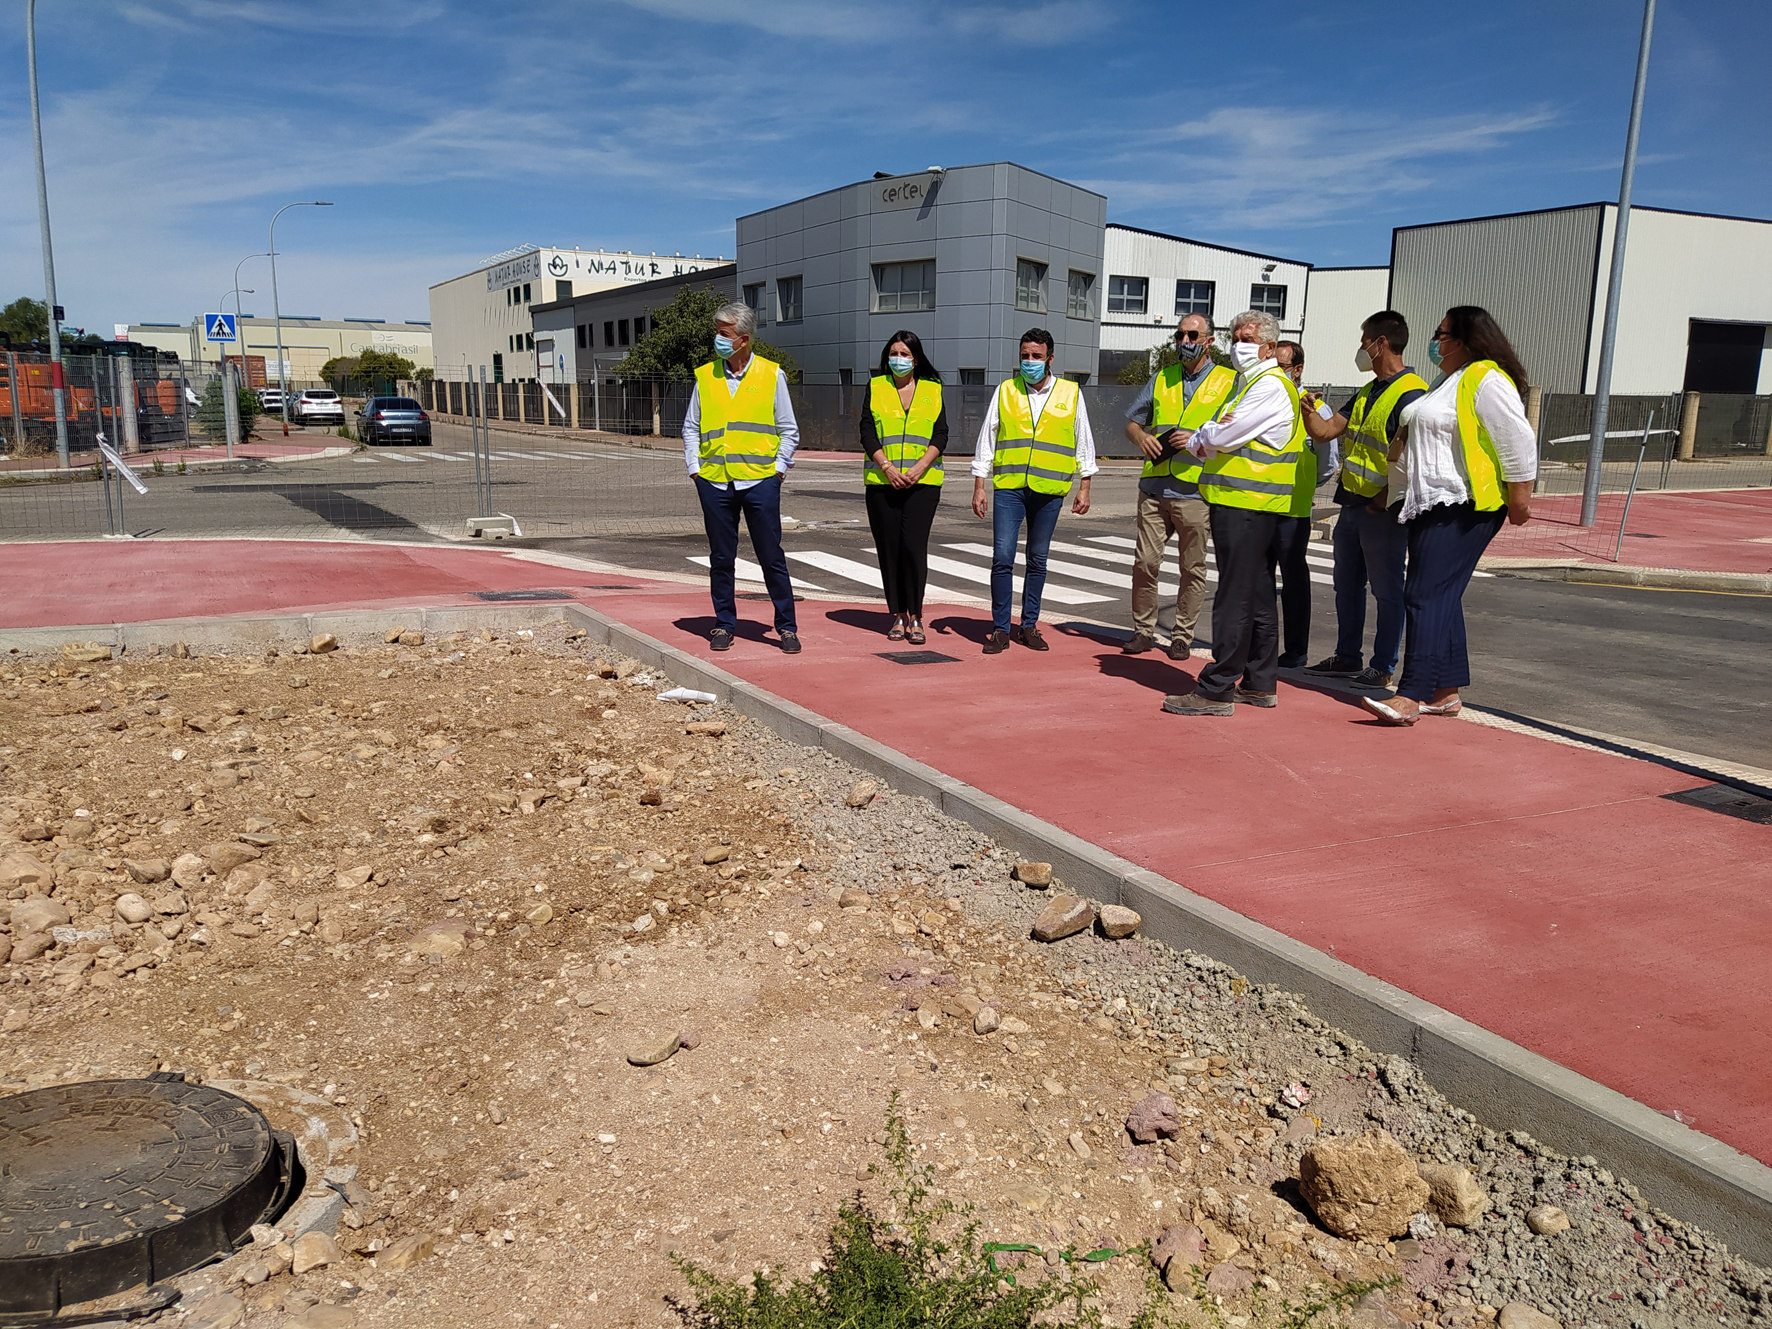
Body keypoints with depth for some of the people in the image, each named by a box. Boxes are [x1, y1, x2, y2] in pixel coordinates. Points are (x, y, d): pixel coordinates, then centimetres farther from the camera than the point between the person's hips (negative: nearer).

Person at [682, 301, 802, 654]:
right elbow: (691, 428, 15)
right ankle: (724, 624, 19)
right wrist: (695, 468, 4)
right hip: (714, 481, 2)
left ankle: (787, 627, 9)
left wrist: (778, 469, -2)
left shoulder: (771, 375, 3)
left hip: (760, 481, -2)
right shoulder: (704, 376, 8)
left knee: (772, 557, 0)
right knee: (721, 558, 7)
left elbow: (789, 430, 7)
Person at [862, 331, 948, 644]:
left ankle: (915, 617, -2)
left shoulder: (933, 389, 10)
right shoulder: (875, 387, 9)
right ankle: (898, 616, 12)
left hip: (923, 482, -1)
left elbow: (941, 436, 3)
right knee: (889, 548, 2)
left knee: (913, 545, -12)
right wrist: (887, 467, -12)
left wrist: (918, 468, -11)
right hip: (882, 481, 1)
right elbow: (867, 433, 2)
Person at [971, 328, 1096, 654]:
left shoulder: (1071, 394, 6)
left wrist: (1084, 488, 8)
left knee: (1038, 560, 9)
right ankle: (1000, 629, 1)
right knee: (1002, 557, -8)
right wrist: (979, 487, 3)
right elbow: (986, 440, 8)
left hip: (1049, 491, 1)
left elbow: (1084, 444, 12)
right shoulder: (1005, 391, 6)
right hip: (1009, 487, 0)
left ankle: (1029, 626, 19)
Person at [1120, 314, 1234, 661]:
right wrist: (1141, 437, -2)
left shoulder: (1230, 382, 5)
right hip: (1154, 487, 3)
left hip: (1195, 492, -3)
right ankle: (1143, 631, 14)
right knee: (1145, 562, 1)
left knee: (1192, 568, 3)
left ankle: (1182, 637, 13)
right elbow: (1132, 421, 21)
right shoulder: (1161, 379, 16)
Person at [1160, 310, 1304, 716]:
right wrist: (1207, 440, -1)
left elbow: (1224, 437, -17)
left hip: (1245, 503, -11)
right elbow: (1219, 435, 21)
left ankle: (1216, 690, -7)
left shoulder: (1270, 385, -11)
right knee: (1258, 596, 13)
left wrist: (1199, 438, 3)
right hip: (1248, 503, 11)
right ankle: (1260, 683, 21)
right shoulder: (1248, 382, 22)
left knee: (1235, 597, -9)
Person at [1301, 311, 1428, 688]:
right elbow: (1325, 430, 14)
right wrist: (1306, 407, -2)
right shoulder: (1367, 393, 16)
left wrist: (1384, 499, -21)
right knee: (1347, 585, 16)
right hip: (1352, 506, 9)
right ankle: (1347, 656, 27)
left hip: (1384, 512, -9)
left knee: (1386, 590, 1)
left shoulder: (1410, 393, -14)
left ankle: (1383, 666, 9)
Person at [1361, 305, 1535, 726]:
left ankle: (1410, 697, -18)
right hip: (1431, 505, 11)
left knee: (1425, 596, -16)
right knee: (1441, 598, 12)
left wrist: (1520, 497, -15)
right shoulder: (1448, 380, 21)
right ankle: (1446, 692, 19)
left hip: (1465, 508, -10)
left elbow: (1518, 440, -15)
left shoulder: (1486, 380, -11)